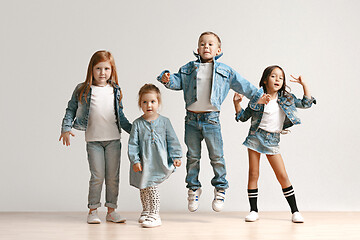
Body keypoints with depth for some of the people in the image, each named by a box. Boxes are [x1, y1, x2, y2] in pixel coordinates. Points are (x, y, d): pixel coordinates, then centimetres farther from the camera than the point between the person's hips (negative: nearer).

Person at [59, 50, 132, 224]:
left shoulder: (115, 91, 8)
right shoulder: (83, 90, 0)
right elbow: (71, 109, 7)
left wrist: (132, 129, 16)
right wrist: (66, 128, -3)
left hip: (113, 139, 3)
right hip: (93, 140, -2)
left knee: (113, 177, 5)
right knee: (97, 177, -4)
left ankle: (111, 211, 14)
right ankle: (93, 211, 9)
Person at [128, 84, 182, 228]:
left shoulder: (164, 121, 2)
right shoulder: (138, 124, 1)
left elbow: (172, 140, 5)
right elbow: (133, 143, 0)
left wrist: (176, 157, 1)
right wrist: (135, 160, -7)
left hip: (159, 161, -2)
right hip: (144, 162, 2)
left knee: (152, 187, -9)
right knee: (143, 188, 12)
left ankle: (154, 215, -1)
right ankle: (146, 211, 32)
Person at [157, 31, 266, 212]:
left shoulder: (225, 71, 5)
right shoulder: (188, 69, 7)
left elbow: (242, 85, 9)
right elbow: (177, 81, 5)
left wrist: (258, 97, 7)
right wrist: (167, 79, -16)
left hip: (211, 118, -1)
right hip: (192, 118, 1)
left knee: (217, 156, 1)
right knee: (192, 157, 10)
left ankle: (220, 188, 19)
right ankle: (193, 188, 24)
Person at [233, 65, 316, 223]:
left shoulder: (286, 98, 4)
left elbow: (306, 104, 8)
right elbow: (244, 117, 9)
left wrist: (304, 85, -3)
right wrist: (237, 103, -7)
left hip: (272, 140, 1)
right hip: (256, 137, -1)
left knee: (282, 176, -2)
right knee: (253, 174, 1)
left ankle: (295, 211, 5)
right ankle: (253, 211, 10)